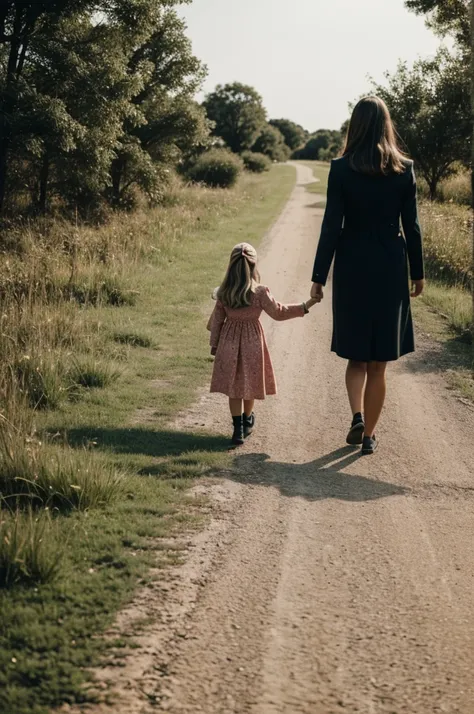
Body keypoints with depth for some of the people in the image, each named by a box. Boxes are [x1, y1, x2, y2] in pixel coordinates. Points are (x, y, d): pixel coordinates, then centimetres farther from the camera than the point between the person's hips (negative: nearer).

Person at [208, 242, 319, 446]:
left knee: (233, 385, 8)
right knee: (249, 383, 15)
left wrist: (214, 344, 14)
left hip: (229, 340, 2)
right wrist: (305, 306, 2)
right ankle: (247, 420, 34)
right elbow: (279, 312, -6)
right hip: (252, 341, -2)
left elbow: (216, 320, 3)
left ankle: (238, 428, 3)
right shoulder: (259, 292, -14)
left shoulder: (223, 293, -5)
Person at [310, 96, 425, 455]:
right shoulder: (404, 169, -3)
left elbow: (332, 226, -8)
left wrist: (319, 277, -3)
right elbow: (412, 225, 1)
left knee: (356, 354, 16)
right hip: (391, 267, 1)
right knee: (379, 361, 11)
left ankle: (357, 416, -3)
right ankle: (369, 433, 16)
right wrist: (418, 272, 11)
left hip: (352, 267, -1)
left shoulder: (341, 169, -7)